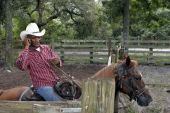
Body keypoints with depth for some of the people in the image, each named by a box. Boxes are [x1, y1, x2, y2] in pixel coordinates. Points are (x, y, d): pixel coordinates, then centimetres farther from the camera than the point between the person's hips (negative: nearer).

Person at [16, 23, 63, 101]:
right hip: (42, 86, -6)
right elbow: (21, 66, -26)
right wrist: (26, 47, -19)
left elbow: (58, 61, 16)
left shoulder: (46, 48, 12)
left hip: (57, 83, 6)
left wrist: (57, 61, -10)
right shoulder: (26, 53, -4)